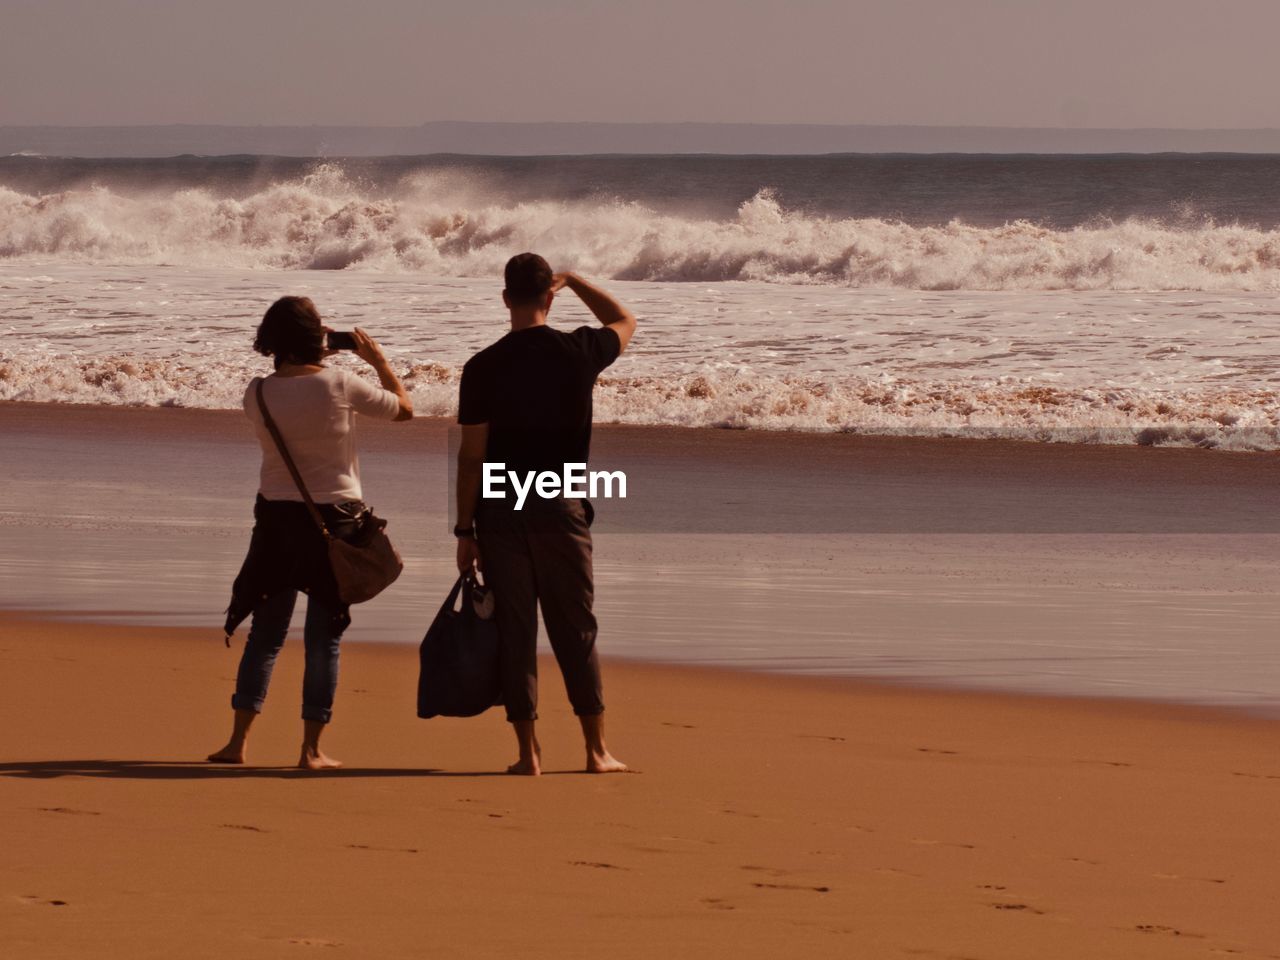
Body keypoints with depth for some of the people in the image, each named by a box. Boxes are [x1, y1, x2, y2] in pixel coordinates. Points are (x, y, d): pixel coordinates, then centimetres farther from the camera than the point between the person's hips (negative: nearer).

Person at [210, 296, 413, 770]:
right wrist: (378, 360, 15)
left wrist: (317, 359, 19)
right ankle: (311, 748, 4)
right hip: (334, 518, -3)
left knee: (264, 633, 12)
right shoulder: (339, 385, -13)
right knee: (323, 637, 4)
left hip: (276, 518, 3)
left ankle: (238, 739, 10)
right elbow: (403, 408, 2)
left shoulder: (258, 393, -5)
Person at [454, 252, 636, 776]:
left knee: (514, 631, 4)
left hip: (502, 513, -1)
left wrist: (465, 530, 1)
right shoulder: (577, 352, -2)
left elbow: (471, 455, -5)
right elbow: (624, 321, 21)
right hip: (562, 509, 1)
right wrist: (573, 280, 28)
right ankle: (596, 749, 9)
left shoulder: (484, 367, -6)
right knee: (576, 630, 8)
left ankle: (528, 751, 3)